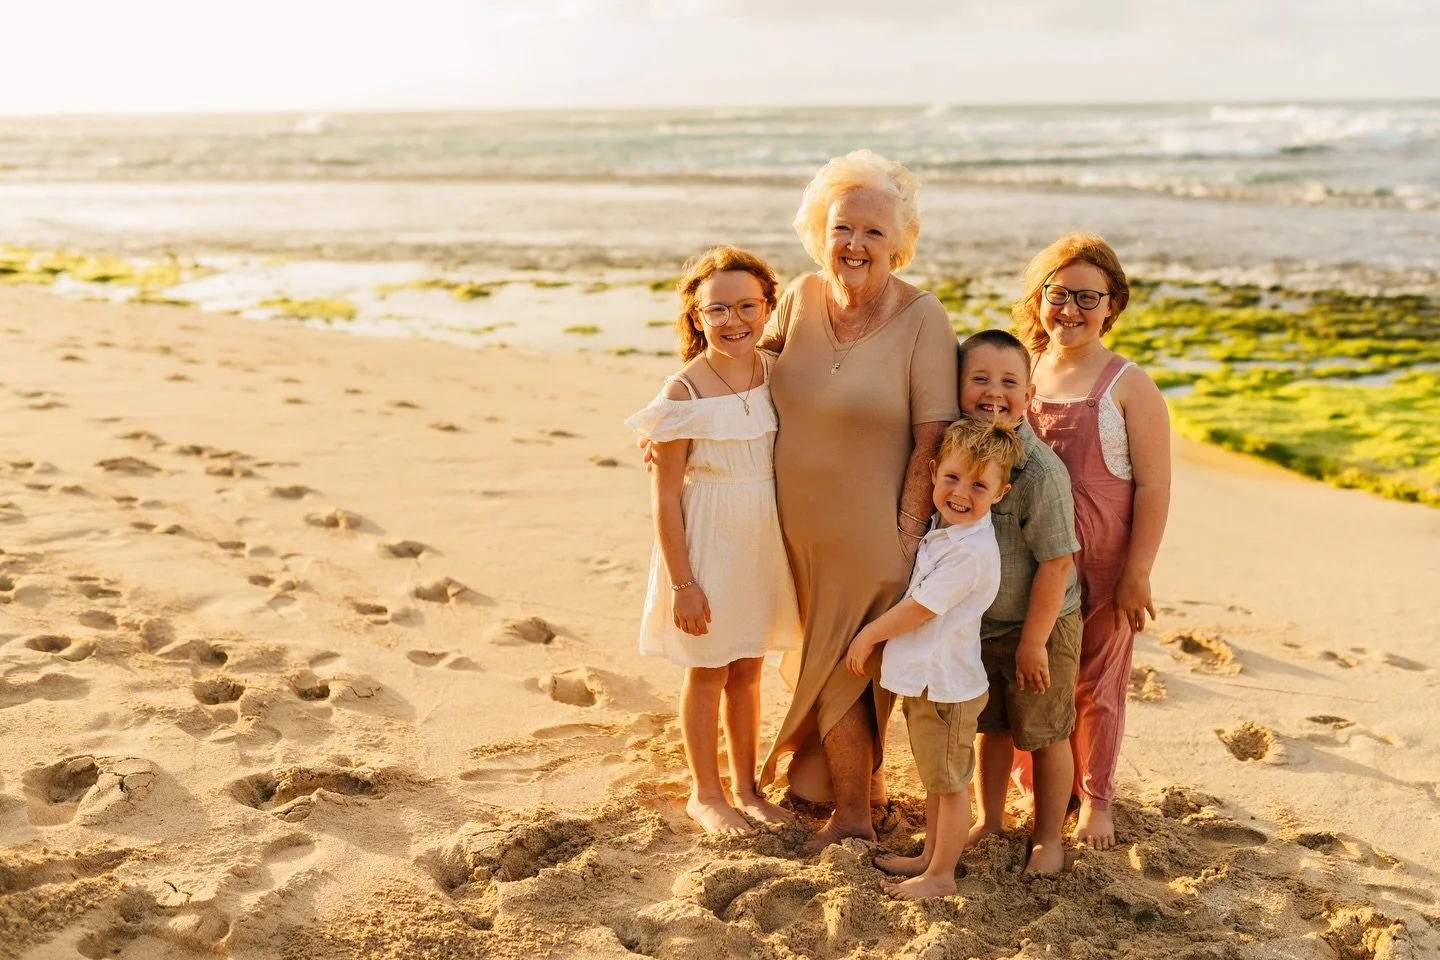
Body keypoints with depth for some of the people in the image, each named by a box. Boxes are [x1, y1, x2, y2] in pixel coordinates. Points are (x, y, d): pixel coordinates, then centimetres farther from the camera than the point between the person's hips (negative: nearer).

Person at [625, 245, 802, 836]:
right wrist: (681, 581, -14)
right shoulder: (685, 392, -16)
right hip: (706, 542, -4)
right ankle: (705, 794, 29)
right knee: (707, 672, 11)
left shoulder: (776, 374, -1)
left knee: (747, 670, 18)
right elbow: (665, 496, -14)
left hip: (762, 543, 5)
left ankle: (746, 786, 35)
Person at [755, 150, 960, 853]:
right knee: (817, 663, 20)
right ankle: (857, 789, 45)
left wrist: (909, 533, -16)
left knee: (842, 670, 8)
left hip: (872, 537, -5)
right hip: (797, 532, 5)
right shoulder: (800, 299, -2)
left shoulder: (922, 318, -16)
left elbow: (933, 439, -15)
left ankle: (852, 815, 32)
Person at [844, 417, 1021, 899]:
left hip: (946, 686, -9)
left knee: (949, 783, 6)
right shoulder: (943, 529, 5)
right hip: (924, 679, 9)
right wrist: (876, 634, 13)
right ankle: (931, 855, 36)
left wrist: (868, 635, -7)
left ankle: (940, 876, 18)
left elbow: (918, 608, -20)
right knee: (935, 779, 22)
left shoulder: (971, 551, -25)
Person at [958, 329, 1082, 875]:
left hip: (1039, 626, -5)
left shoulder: (1041, 470, -24)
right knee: (991, 727, 22)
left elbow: (1056, 563, -21)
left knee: (1043, 735, 12)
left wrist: (1034, 639, -18)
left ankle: (1048, 837, 31)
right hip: (976, 626, 5)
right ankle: (988, 821, 41)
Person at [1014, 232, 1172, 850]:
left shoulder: (1128, 387, -8)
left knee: (1095, 685, 10)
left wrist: (1138, 574, -12)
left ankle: (1095, 799, 29)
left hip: (1102, 566, -3)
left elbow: (1153, 485, -9)